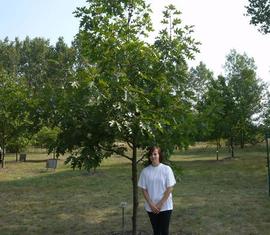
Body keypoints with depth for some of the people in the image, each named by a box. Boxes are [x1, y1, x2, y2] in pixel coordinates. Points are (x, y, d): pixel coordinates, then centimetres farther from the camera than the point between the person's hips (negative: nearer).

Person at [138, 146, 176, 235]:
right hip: (151, 207, 2)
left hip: (165, 206, -2)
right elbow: (144, 189, 0)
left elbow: (170, 188, -9)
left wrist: (160, 204, -12)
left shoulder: (166, 169, -9)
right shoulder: (145, 171, -3)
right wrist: (151, 204, -9)